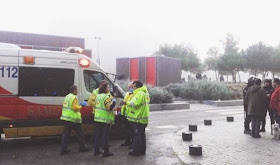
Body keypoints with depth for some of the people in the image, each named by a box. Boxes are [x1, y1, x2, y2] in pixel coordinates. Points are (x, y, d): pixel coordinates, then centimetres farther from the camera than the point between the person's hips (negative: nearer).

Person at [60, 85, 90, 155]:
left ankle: (64, 149, 7)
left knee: (66, 134, 9)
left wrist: (79, 105, 16)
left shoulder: (67, 97, 14)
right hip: (73, 119, -8)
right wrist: (81, 106, -5)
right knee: (80, 134, 6)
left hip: (66, 118, 8)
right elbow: (75, 108, -22)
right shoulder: (74, 97, -14)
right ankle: (82, 147, 16)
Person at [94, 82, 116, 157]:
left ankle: (96, 150, 21)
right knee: (105, 136, -2)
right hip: (105, 119, -8)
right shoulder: (107, 96, -15)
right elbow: (109, 107, -22)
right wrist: (113, 102, -8)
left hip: (97, 119, 8)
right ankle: (106, 152, 4)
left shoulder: (98, 96, 13)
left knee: (98, 135, 14)